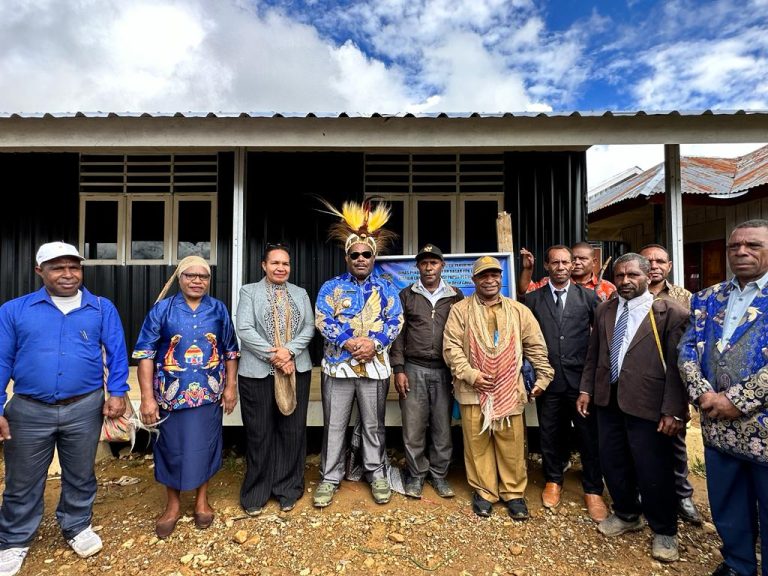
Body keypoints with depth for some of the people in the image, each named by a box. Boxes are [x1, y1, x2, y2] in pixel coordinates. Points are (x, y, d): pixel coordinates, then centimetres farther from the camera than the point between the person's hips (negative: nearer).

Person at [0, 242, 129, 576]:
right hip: (29, 411, 0)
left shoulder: (102, 308, -1)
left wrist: (117, 392, -11)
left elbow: (116, 353, -1)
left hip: (84, 409, 0)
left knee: (80, 476, 17)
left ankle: (77, 527, 40)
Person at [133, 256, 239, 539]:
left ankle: (201, 499, 36)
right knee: (172, 448, 12)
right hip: (171, 393, -1)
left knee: (204, 446, 12)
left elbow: (231, 351, 7)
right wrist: (147, 397, -10)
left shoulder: (219, 310, 2)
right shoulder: (162, 309, -3)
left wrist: (231, 387, 2)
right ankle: (173, 504, 35)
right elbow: (145, 354, -5)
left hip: (209, 393, 1)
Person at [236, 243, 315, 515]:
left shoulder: (301, 294, 13)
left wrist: (289, 352, -13)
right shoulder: (249, 291, 4)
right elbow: (244, 330, -7)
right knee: (259, 433, 6)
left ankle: (288, 489, 24)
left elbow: (309, 328, 4)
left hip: (296, 370, 3)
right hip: (258, 371, -2)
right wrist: (273, 355, -14)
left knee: (292, 430, 8)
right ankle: (256, 493, 23)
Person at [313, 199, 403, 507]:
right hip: (338, 364, 0)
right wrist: (350, 343, -17)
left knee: (374, 425, 13)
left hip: (375, 365, 1)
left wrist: (374, 343, -16)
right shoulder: (331, 287, 5)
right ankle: (329, 477, 25)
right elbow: (322, 320, -5)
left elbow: (395, 321, 0)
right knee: (334, 425, 9)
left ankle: (377, 474, 30)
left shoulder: (386, 288, 7)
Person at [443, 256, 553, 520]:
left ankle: (514, 493, 28)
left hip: (509, 390, 2)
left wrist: (543, 377, 7)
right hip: (474, 390, -1)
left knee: (512, 444, 8)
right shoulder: (460, 310, 0)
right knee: (477, 444, 9)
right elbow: (451, 346, -5)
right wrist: (470, 375, -13)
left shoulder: (518, 311, 8)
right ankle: (483, 491, 27)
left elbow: (536, 346, 11)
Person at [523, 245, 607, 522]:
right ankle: (553, 481, 35)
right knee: (550, 434, 13)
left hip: (582, 378, 0)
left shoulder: (588, 297, 2)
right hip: (548, 379, 1)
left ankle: (593, 490, 28)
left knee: (589, 435, 8)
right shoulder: (533, 299, 3)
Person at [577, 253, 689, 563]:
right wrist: (586, 389, 9)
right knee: (612, 462, 17)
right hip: (608, 400, 5)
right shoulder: (603, 310, 8)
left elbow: (676, 366, -10)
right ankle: (627, 514, 42)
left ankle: (664, 531, 34)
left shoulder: (671, 313, -8)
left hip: (647, 404, -5)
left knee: (653, 470, 8)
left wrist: (673, 410, -13)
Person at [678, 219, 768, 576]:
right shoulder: (707, 298, 7)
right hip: (717, 425, 4)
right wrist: (702, 393, -11)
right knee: (726, 507, 20)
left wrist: (736, 400, -19)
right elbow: (688, 348, 4)